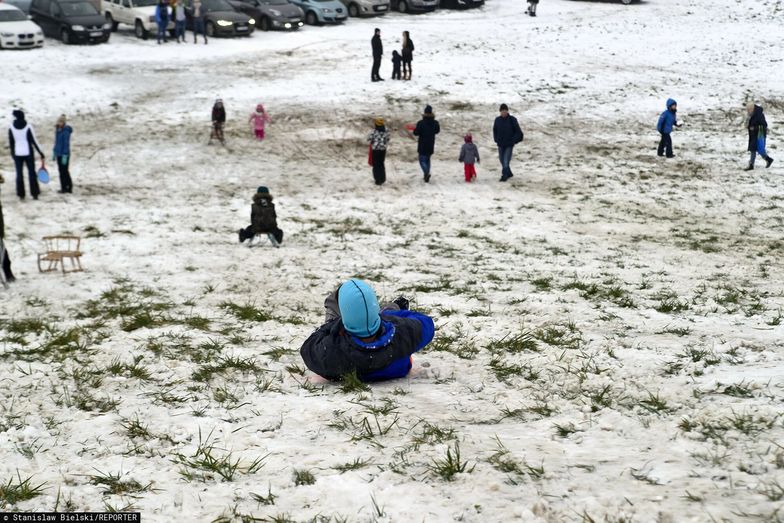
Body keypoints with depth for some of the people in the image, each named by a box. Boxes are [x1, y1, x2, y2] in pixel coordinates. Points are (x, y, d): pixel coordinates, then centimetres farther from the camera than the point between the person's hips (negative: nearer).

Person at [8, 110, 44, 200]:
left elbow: (11, 142, 3)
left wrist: (12, 154, 15)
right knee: (32, 173, 6)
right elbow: (34, 141, -8)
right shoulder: (28, 127, -10)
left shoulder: (11, 128, -4)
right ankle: (34, 194, 5)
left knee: (19, 174, 8)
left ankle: (21, 194, 8)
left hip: (17, 154, 2)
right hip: (28, 153, -2)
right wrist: (40, 153, -2)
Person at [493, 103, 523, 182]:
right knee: (502, 160, 12)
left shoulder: (512, 120, -9)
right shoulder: (497, 120, 0)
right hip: (500, 144, 4)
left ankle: (504, 176, -4)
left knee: (506, 161, -10)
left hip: (509, 145, -4)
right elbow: (495, 130, 14)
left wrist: (513, 141, -9)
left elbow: (518, 132, -3)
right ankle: (509, 173, 30)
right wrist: (496, 140, 4)